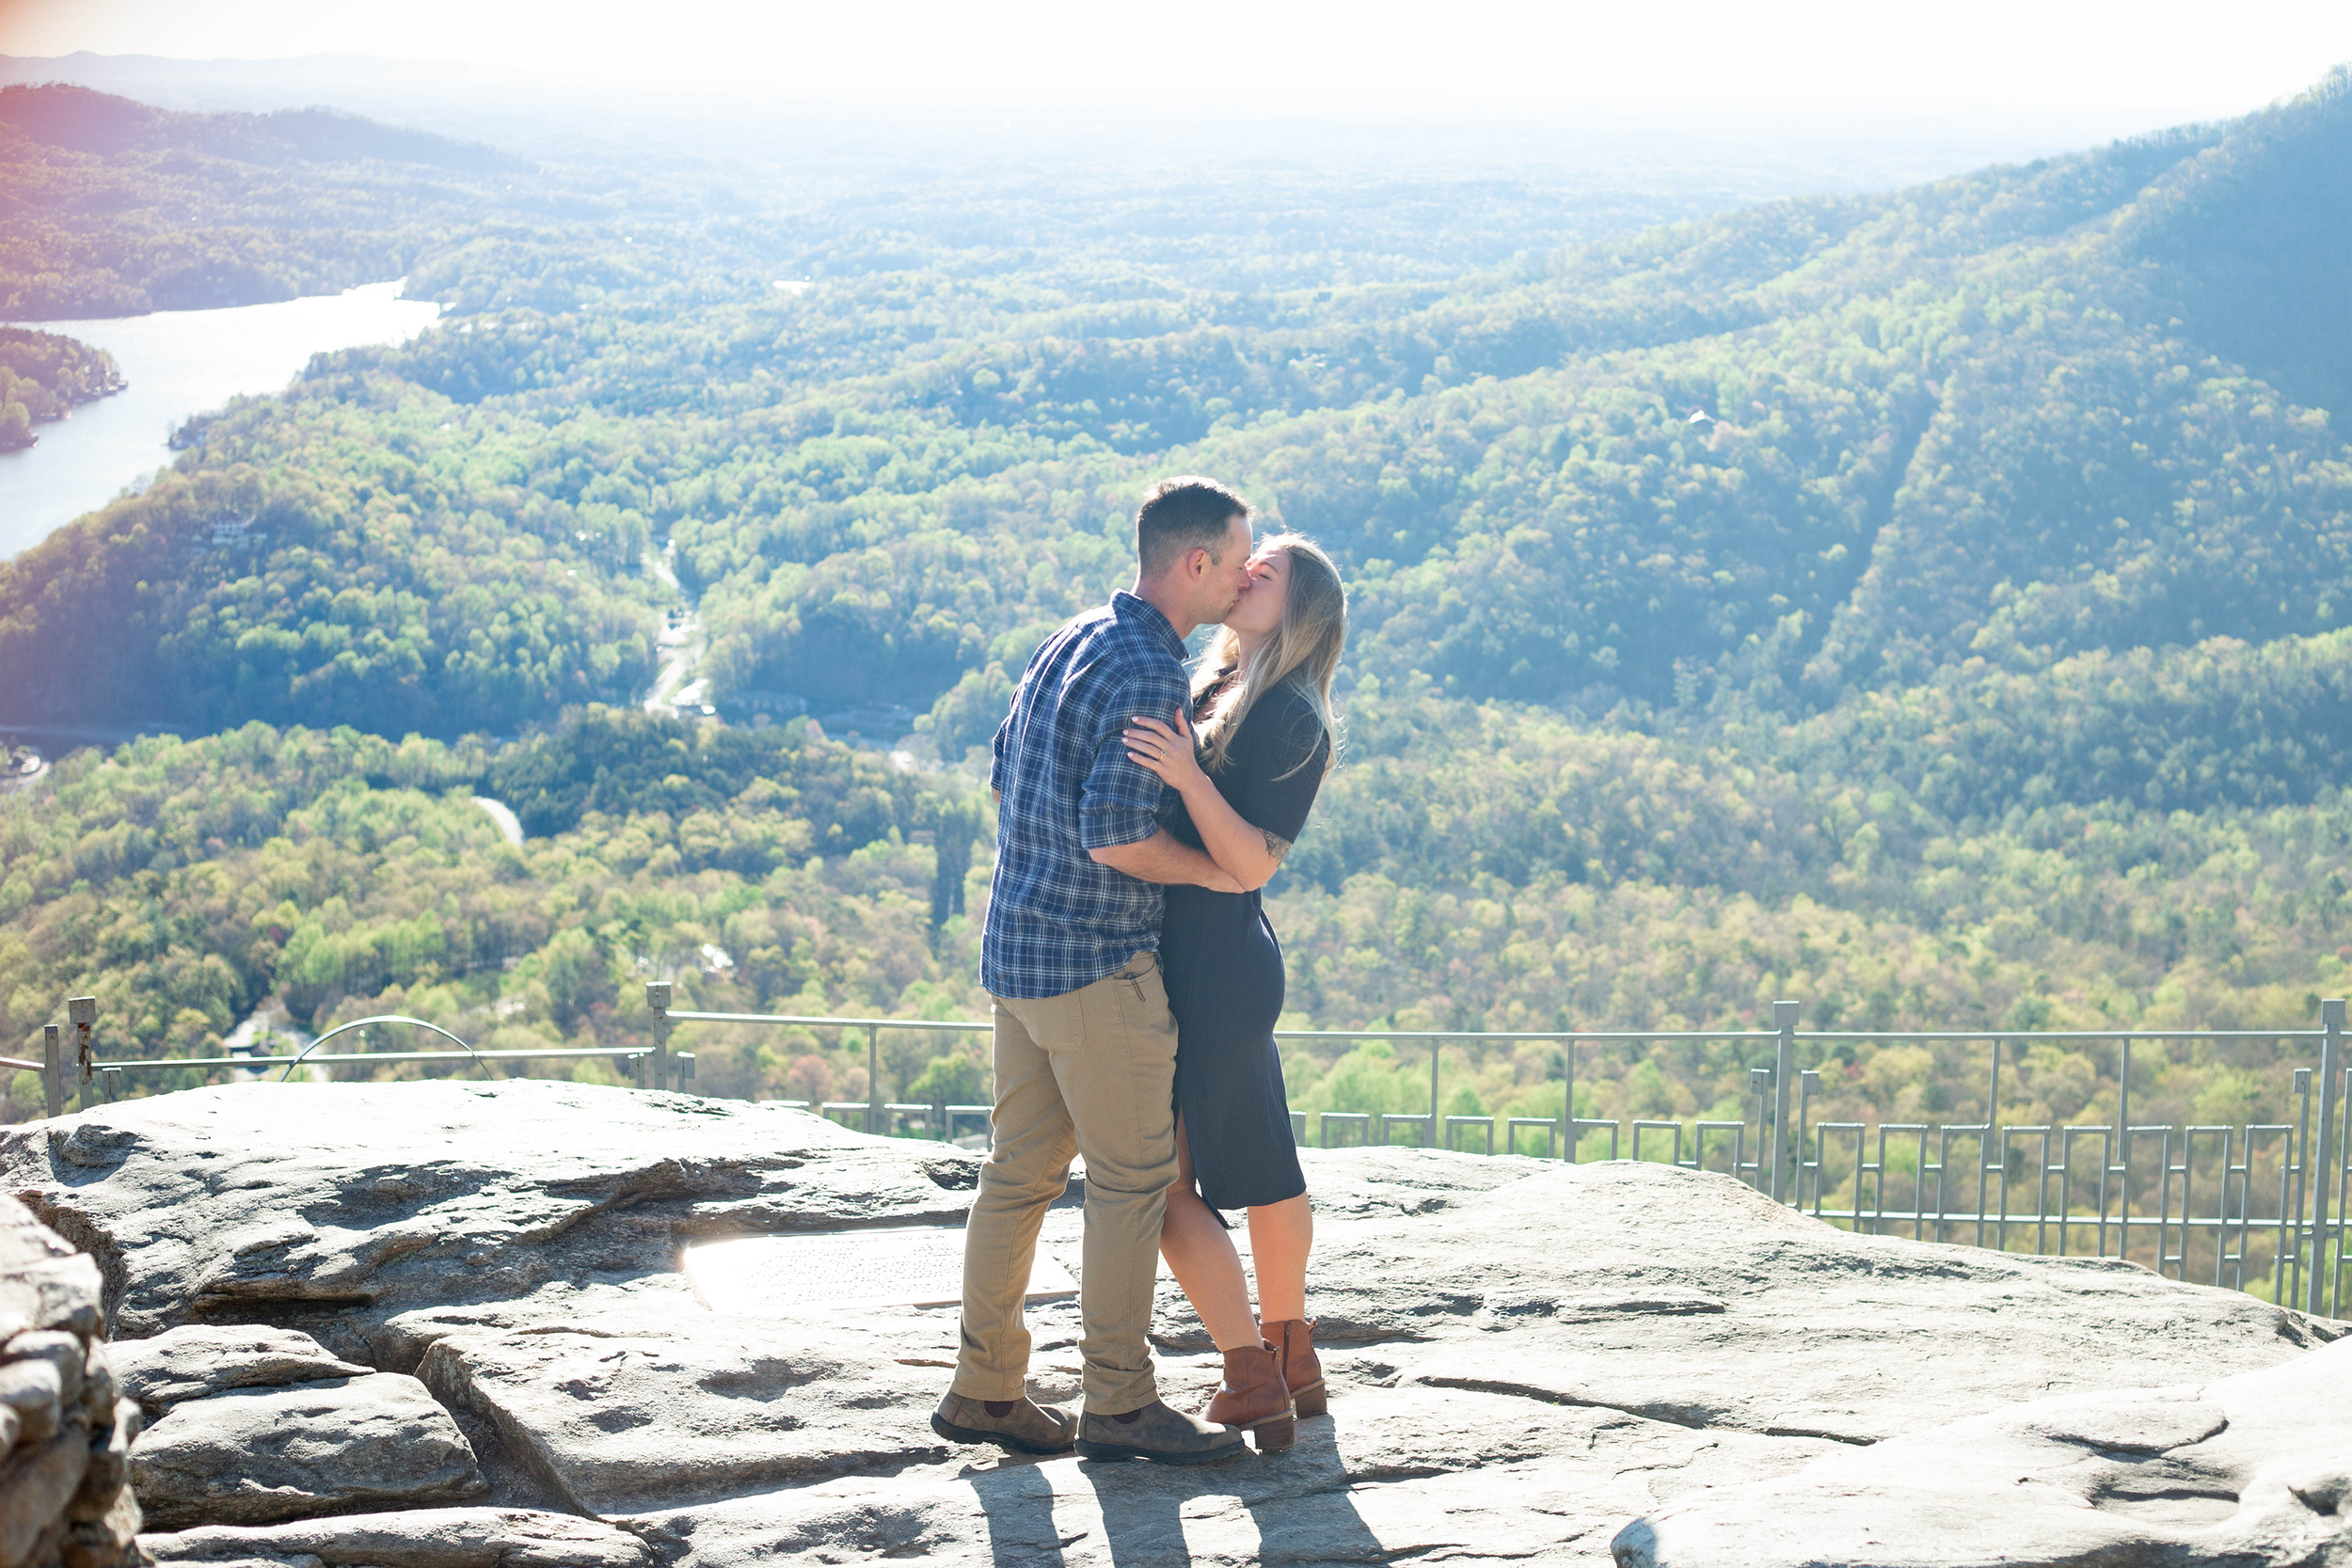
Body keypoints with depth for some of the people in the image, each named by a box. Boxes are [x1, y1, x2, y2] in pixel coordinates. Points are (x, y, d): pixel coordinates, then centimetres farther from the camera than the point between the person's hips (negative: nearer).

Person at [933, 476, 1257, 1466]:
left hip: (1017, 945, 9)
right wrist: (1217, 870, -9)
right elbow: (1116, 837, -23)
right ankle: (1119, 1403, 6)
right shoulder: (1150, 678, -18)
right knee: (1134, 1180, 0)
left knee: (1020, 1170, 13)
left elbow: (1003, 783, 19)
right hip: (1098, 960, -9)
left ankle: (986, 1387, 18)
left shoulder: (1069, 644, 12)